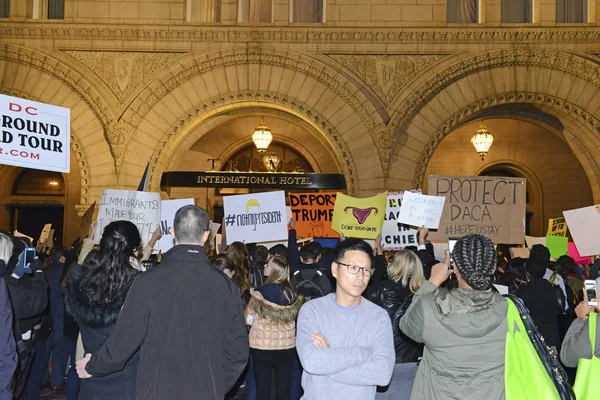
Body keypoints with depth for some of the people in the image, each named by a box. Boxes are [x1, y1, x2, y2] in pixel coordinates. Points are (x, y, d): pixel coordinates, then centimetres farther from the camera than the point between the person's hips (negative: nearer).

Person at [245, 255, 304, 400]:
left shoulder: (259, 293, -13)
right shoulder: (291, 293, -4)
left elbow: (248, 319, -7)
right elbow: (295, 315, 5)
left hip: (262, 347, -3)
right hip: (287, 346, 3)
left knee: (263, 388, 9)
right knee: (283, 388, 11)